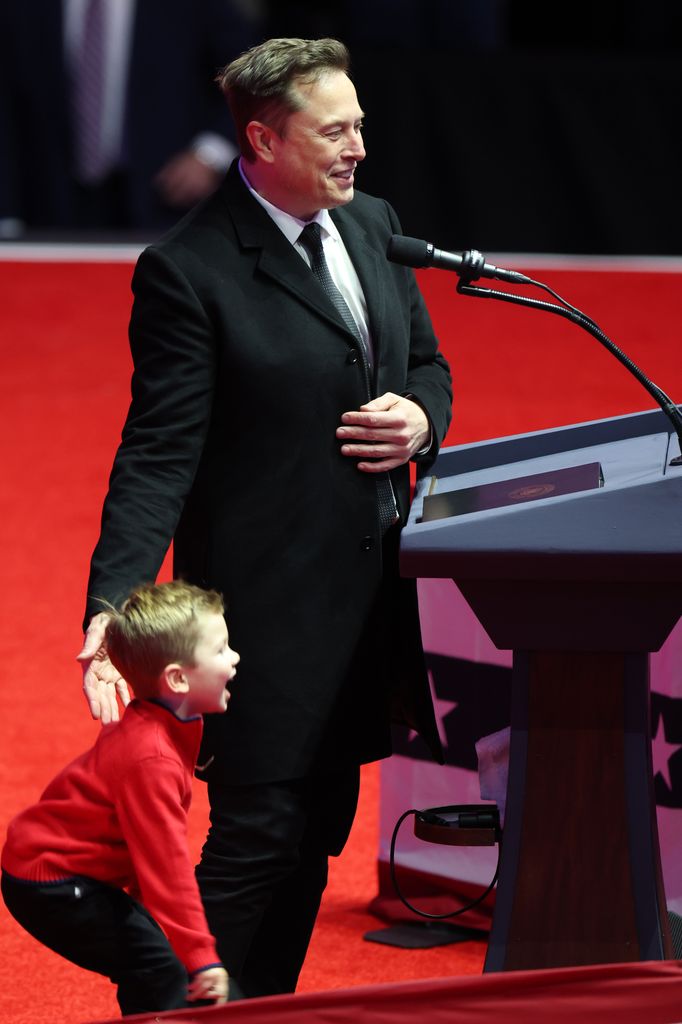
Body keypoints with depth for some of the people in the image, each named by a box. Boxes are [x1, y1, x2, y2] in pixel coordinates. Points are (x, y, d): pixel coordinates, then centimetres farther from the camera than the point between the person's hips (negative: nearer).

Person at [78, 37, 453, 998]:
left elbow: (427, 366, 20)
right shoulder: (189, 270, -15)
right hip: (270, 601, -7)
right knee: (259, 838, -6)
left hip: (370, 588, 8)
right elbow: (159, 454, -17)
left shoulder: (372, 224, 8)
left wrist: (420, 418, -5)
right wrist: (115, 605, -27)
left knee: (319, 832, 14)